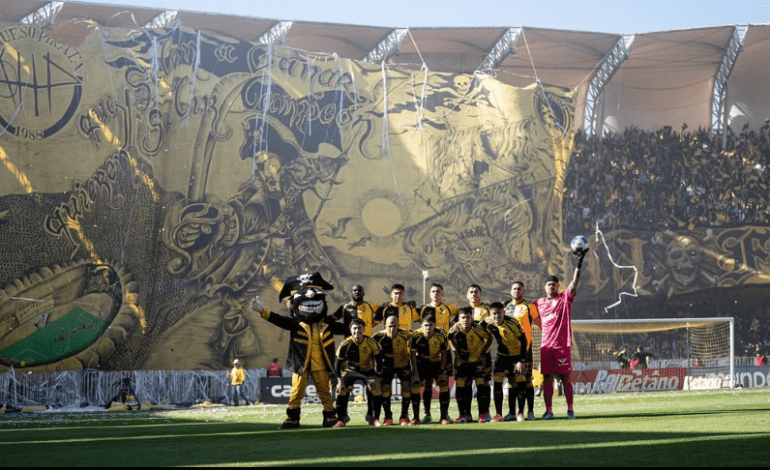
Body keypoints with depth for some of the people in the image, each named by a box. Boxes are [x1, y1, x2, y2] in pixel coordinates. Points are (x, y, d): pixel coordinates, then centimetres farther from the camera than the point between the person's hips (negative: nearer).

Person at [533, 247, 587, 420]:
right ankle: (548, 410, 4)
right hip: (546, 346, 3)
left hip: (563, 345, -3)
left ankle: (570, 409, 2)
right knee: (547, 378, 2)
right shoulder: (539, 303, 13)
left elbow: (575, 282, -10)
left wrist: (579, 263, -20)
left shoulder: (565, 298, 3)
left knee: (566, 377, -2)